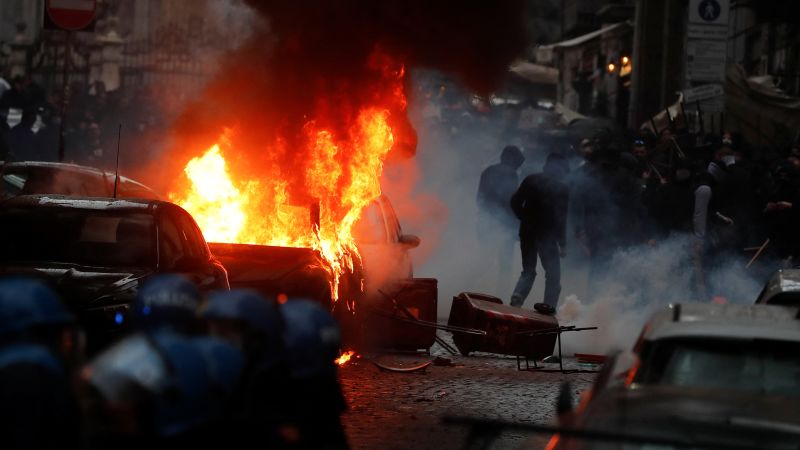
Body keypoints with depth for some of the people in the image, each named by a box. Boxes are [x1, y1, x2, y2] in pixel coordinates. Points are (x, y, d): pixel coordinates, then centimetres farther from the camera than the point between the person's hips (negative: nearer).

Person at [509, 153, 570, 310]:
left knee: (528, 271, 16)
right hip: (547, 236, -4)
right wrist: (562, 243, -8)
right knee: (553, 275, 6)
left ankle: (517, 296, -10)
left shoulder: (531, 180, 2)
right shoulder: (562, 189, -9)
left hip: (527, 232, 4)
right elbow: (561, 218, -13)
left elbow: (515, 202, 3)